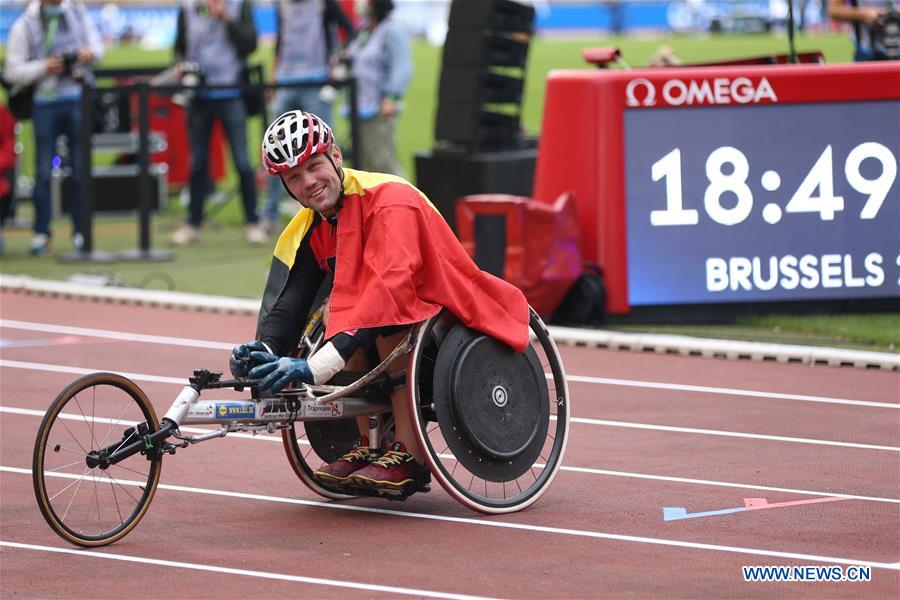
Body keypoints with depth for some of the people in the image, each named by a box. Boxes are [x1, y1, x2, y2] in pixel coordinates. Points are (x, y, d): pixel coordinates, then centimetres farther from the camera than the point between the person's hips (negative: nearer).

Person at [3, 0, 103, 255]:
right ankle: (41, 233, 5)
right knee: (43, 169, -2)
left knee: (80, 168, 4)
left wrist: (90, 53, -9)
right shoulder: (24, 25, -3)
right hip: (45, 102, -2)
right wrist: (44, 67, -18)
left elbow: (97, 45, 15)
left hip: (78, 99, 2)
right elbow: (12, 72, -4)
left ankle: (81, 232, 11)